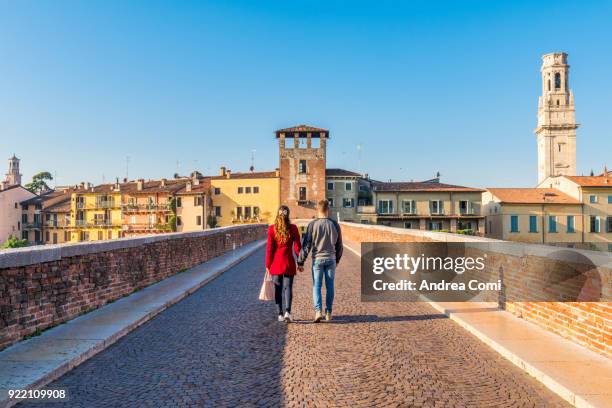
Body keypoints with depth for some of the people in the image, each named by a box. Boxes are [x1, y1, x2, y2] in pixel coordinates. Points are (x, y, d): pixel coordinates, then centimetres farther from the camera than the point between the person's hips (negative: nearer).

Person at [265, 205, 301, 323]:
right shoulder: (293, 228, -4)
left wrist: (267, 265, 2)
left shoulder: (272, 228, -5)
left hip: (276, 263, 0)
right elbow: (297, 247, -4)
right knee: (288, 288, 5)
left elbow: (269, 248, -4)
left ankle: (280, 314, 14)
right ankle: (287, 312, -10)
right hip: (289, 262, 0)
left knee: (278, 289, 10)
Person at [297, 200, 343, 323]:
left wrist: (300, 262, -2)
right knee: (330, 287, 10)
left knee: (316, 286, 5)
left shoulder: (313, 224, -7)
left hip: (317, 259, -2)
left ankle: (318, 311, -8)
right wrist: (337, 259, 21)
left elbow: (306, 244, -8)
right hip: (331, 259, 2)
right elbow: (339, 245, 7)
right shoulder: (334, 224, 0)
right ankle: (328, 313, 16)